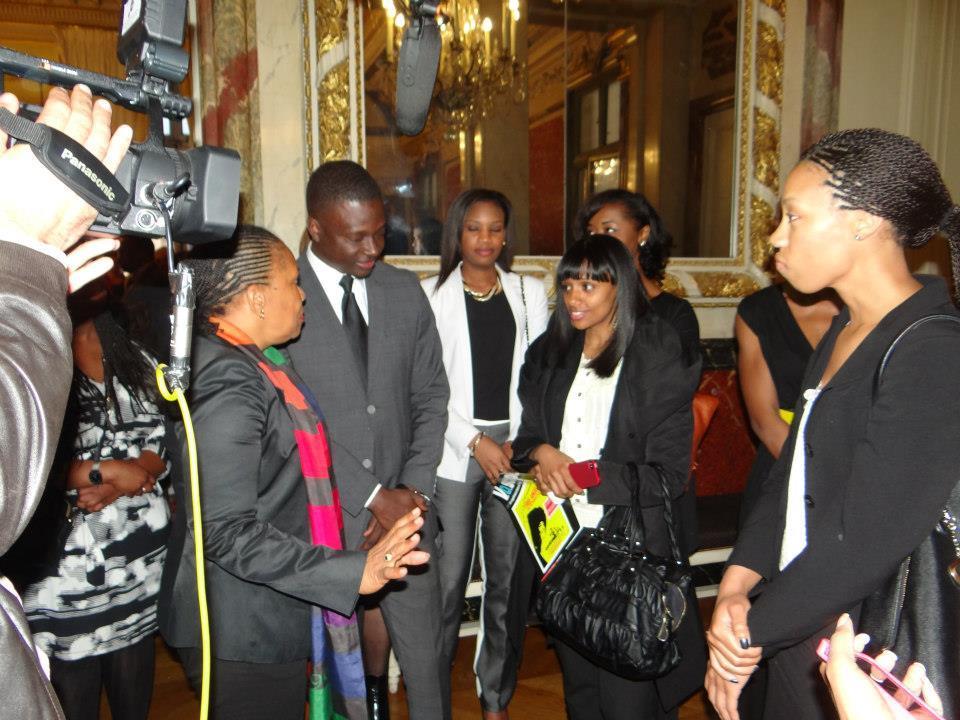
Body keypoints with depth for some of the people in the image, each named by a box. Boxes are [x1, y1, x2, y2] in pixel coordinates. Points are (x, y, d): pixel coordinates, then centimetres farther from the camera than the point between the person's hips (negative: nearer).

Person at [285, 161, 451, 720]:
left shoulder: (406, 291, 6)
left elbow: (431, 397, 8)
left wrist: (413, 491, -3)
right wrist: (373, 496, -10)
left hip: (406, 509, 3)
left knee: (427, 662, 10)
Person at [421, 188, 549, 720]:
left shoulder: (530, 292, 11)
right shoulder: (432, 294, 4)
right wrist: (476, 442, -7)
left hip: (517, 449, 2)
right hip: (453, 451, -2)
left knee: (510, 580, 7)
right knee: (446, 581, -2)